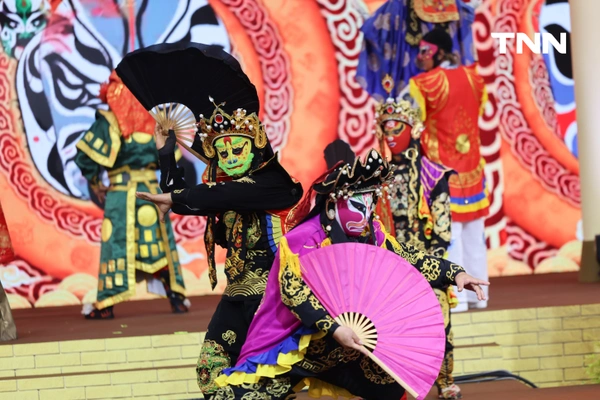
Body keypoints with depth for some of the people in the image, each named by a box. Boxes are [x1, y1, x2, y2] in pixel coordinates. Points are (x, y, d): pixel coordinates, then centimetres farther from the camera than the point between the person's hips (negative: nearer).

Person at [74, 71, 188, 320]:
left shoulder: (108, 122, -4)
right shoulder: (151, 121, 8)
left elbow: (85, 156, -8)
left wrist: (95, 183, 5)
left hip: (120, 194, -3)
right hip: (151, 191, 3)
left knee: (116, 246, -1)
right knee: (160, 243, 11)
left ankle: (106, 304, -1)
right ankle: (176, 297, 11)